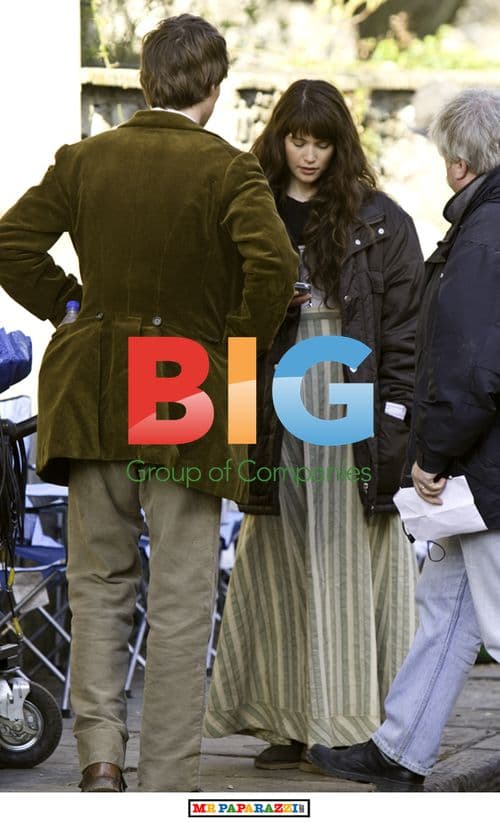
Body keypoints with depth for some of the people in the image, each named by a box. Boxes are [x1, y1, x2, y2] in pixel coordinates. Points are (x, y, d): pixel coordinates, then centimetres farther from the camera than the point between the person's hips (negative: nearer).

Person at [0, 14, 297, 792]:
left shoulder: (85, 159, 2)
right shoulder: (228, 170, -10)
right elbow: (273, 265, -24)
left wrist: (72, 307, 11)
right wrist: (242, 343, -9)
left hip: (94, 397, 3)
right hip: (187, 398, -3)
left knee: (99, 580, 17)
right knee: (181, 603, 4)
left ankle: (99, 748, 3)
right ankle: (166, 786, 7)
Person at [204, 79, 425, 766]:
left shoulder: (379, 220, 2)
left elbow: (406, 322, 0)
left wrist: (396, 418, -9)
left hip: (355, 415, -2)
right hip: (278, 418, 2)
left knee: (357, 566, -1)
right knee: (283, 568, 3)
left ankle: (361, 722, 4)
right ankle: (291, 721, 9)